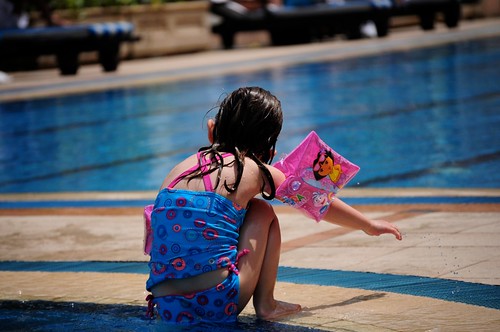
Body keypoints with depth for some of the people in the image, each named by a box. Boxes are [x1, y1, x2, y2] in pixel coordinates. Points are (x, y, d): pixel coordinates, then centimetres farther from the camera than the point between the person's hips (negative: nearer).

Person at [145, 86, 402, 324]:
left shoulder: (179, 169, 13)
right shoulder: (257, 171, 4)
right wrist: (369, 225, 35)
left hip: (165, 306, 4)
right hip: (218, 303, -4)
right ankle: (265, 305, 18)